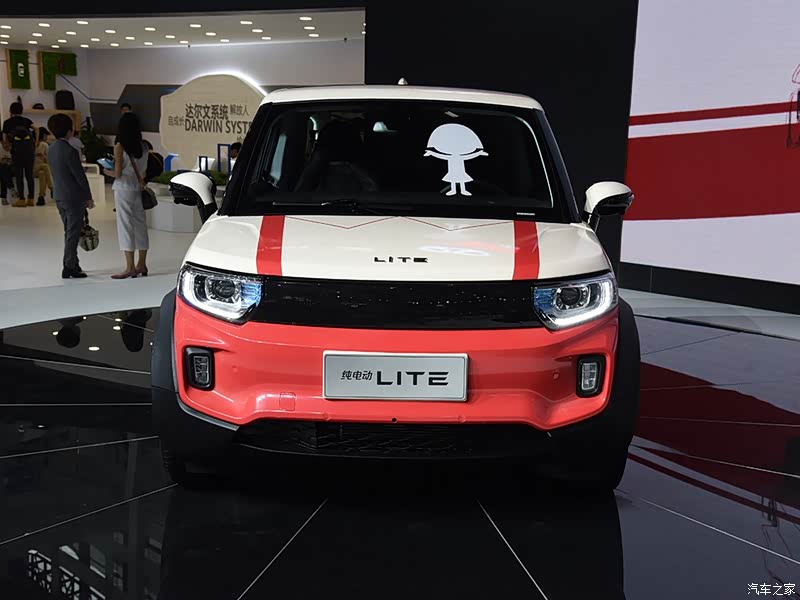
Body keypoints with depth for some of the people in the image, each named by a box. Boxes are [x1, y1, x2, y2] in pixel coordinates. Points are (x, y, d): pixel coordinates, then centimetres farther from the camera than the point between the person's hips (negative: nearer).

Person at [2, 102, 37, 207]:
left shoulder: (7, 122, 16)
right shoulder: (26, 120, 19)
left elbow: (5, 140, 15)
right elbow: (35, 129, 2)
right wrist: (35, 145, 7)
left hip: (17, 147, -2)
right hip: (29, 146, 2)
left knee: (19, 174, 2)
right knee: (29, 174, 7)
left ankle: (21, 199, 0)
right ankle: (31, 198, 6)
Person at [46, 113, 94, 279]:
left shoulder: (51, 150, 7)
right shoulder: (70, 151, -18)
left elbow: (55, 174, 13)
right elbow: (80, 176, -16)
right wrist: (88, 197, -5)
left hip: (59, 196, 8)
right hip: (74, 197, -8)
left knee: (69, 232, 17)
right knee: (73, 233, -2)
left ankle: (72, 265, 24)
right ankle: (69, 268, 0)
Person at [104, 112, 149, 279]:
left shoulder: (119, 147, -11)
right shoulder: (144, 147, 3)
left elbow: (117, 173, -11)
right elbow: (144, 171, 7)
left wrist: (106, 171, 6)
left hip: (124, 189, -5)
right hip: (139, 189, 5)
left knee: (125, 225, -2)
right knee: (140, 224, 11)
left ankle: (130, 267, -3)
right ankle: (142, 264, 17)